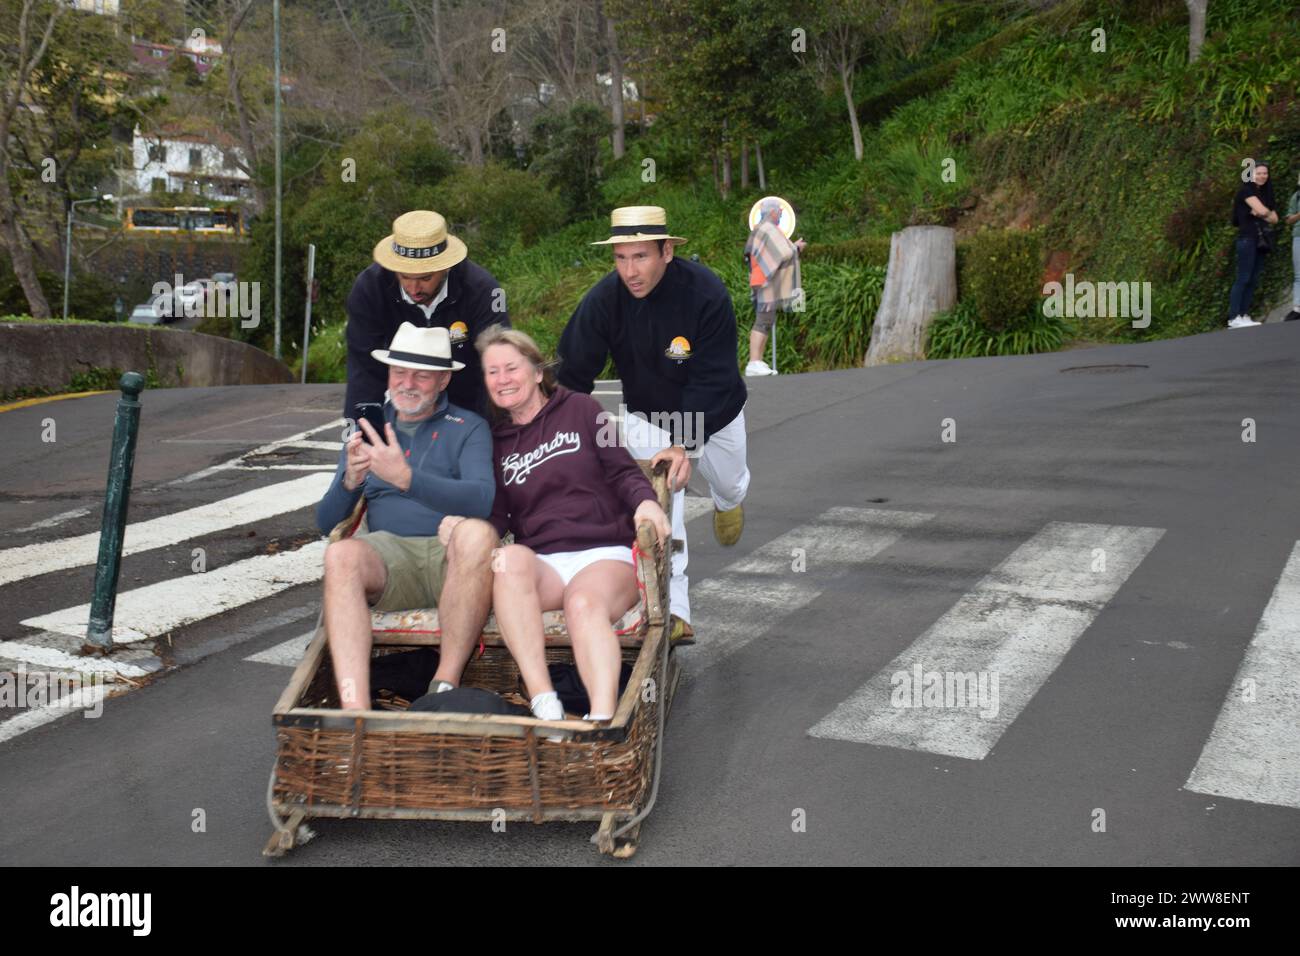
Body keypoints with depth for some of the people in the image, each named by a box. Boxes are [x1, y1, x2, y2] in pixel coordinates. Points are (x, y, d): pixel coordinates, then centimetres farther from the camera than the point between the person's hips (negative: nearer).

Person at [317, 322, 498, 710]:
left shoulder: (468, 427, 10)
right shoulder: (368, 429, 21)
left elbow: (482, 499, -12)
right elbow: (325, 522, 15)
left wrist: (405, 478, -26)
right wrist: (350, 481, -8)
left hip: (453, 559, -2)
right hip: (388, 552, 2)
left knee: (476, 533, -35)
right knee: (341, 554, -30)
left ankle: (446, 683, -26)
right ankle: (354, 711, -42)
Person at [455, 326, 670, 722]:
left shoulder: (580, 409, 14)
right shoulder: (496, 441, 22)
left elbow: (623, 470, 10)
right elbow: (496, 515, 16)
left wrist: (645, 500, -13)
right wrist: (464, 526, -7)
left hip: (605, 555, -2)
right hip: (540, 564, 2)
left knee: (585, 602, -37)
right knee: (510, 558, -35)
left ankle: (602, 720, -54)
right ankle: (543, 703, -42)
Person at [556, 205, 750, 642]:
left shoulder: (707, 293, -34)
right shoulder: (602, 300, -28)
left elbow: (712, 380, -32)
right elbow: (573, 375, -22)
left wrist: (684, 444, -41)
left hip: (714, 410, 0)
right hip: (647, 413, 1)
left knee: (727, 481, 21)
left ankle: (728, 500, 61)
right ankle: (673, 609, -6)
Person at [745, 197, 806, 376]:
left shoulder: (759, 230, 18)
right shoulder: (769, 229, -12)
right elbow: (785, 253, -19)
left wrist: (794, 247, 23)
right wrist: (796, 247, 1)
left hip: (763, 280, 10)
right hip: (768, 282, -10)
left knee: (764, 322, 10)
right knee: (763, 322, -13)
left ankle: (758, 363, 9)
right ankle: (754, 364, -18)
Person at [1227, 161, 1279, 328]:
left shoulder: (1265, 193, 20)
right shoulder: (1246, 190, -4)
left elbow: (1274, 219, 13)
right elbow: (1262, 210, -15)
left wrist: (1261, 213, -3)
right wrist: (1265, 213, 6)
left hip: (1261, 239, 8)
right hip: (1247, 238, -8)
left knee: (1253, 280, 3)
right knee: (1243, 278, -12)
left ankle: (1245, 316, 3)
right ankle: (1234, 317, -15)